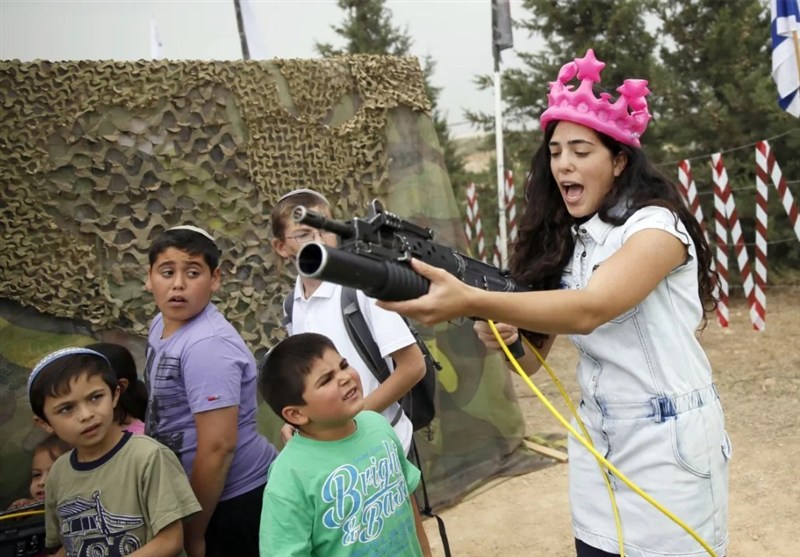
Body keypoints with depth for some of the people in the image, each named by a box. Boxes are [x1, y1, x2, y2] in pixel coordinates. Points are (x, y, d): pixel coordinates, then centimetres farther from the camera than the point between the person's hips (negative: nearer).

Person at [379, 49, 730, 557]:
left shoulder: (656, 223, -14)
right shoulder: (562, 238, 6)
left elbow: (588, 310, -33)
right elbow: (531, 358, 2)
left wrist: (470, 301, -45)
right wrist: (502, 336, -22)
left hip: (670, 440, -5)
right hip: (596, 439, 5)